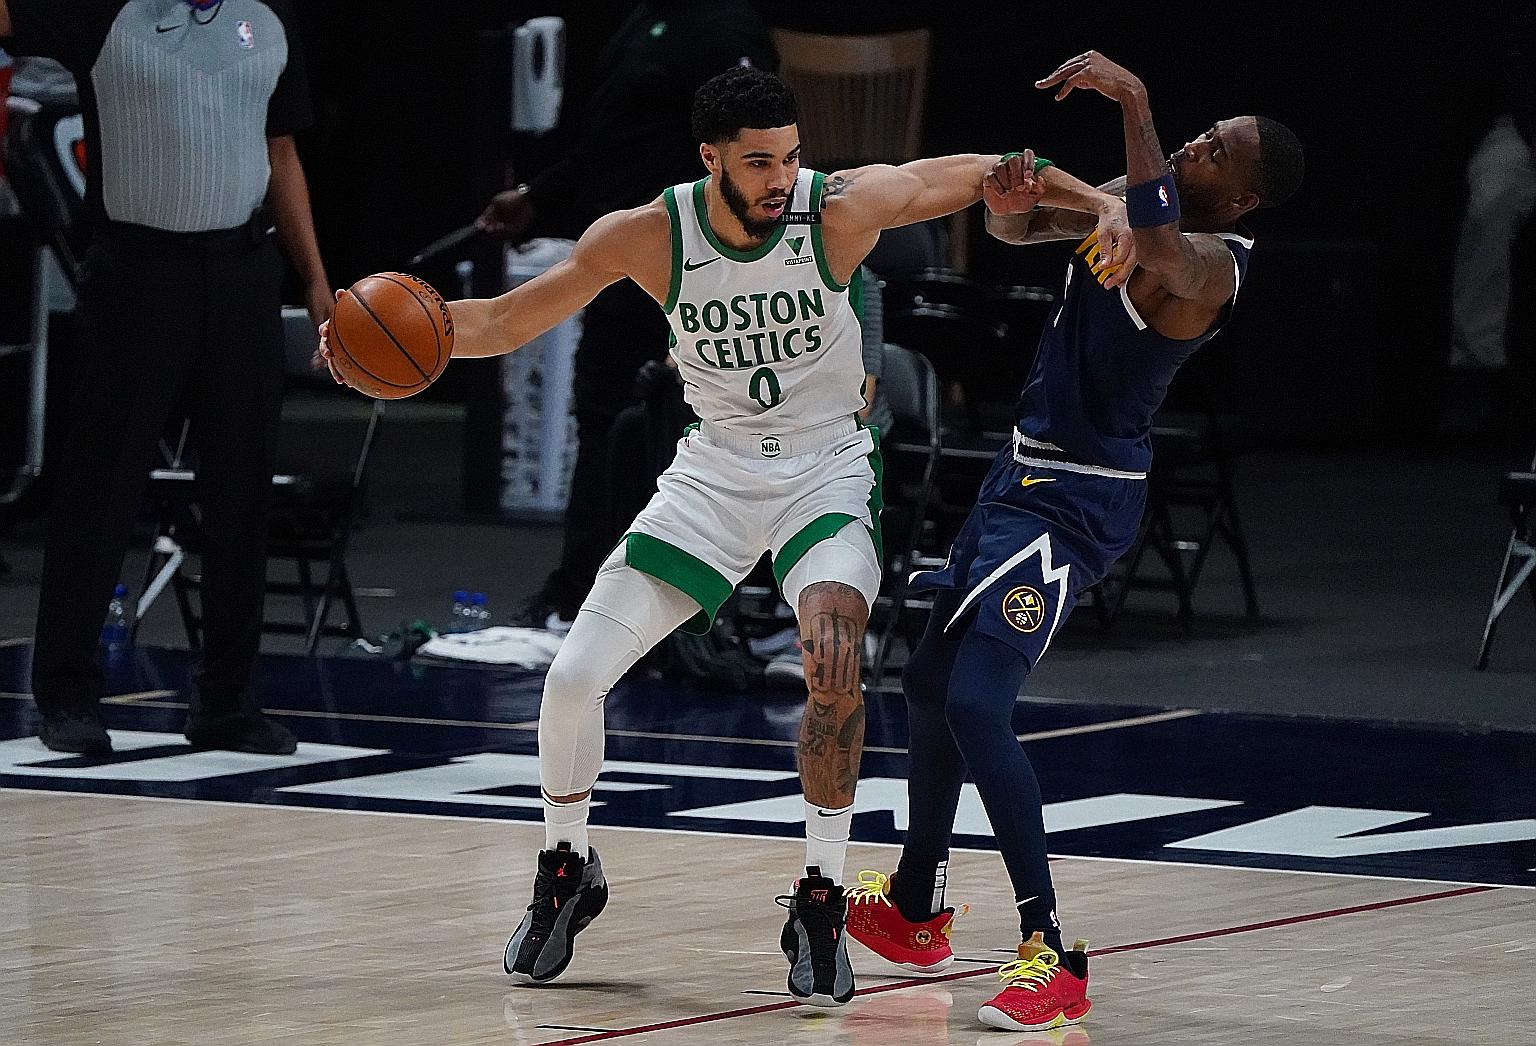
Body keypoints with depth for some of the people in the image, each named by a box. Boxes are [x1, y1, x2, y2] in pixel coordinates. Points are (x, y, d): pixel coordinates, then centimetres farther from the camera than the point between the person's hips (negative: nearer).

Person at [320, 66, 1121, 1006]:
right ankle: (568, 872, 21)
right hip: (716, 470, 2)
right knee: (574, 677, -6)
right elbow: (508, 321, -6)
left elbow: (978, 176, -12)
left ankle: (823, 900, -13)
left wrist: (1099, 203, -26)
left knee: (834, 658, -30)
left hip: (827, 470, -2)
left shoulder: (840, 207, -20)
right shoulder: (647, 236, -15)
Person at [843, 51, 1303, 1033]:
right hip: (1029, 470, 10)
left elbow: (1158, 253, -45)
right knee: (931, 680, 21)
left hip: (1078, 501, -10)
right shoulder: (1135, 200, 5)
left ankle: (1053, 956, -21)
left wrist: (1134, 100, -45)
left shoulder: (1213, 262, -22)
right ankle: (916, 907, 40)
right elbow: (1021, 226, 12)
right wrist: (1009, 199, -13)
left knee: (976, 704, -21)